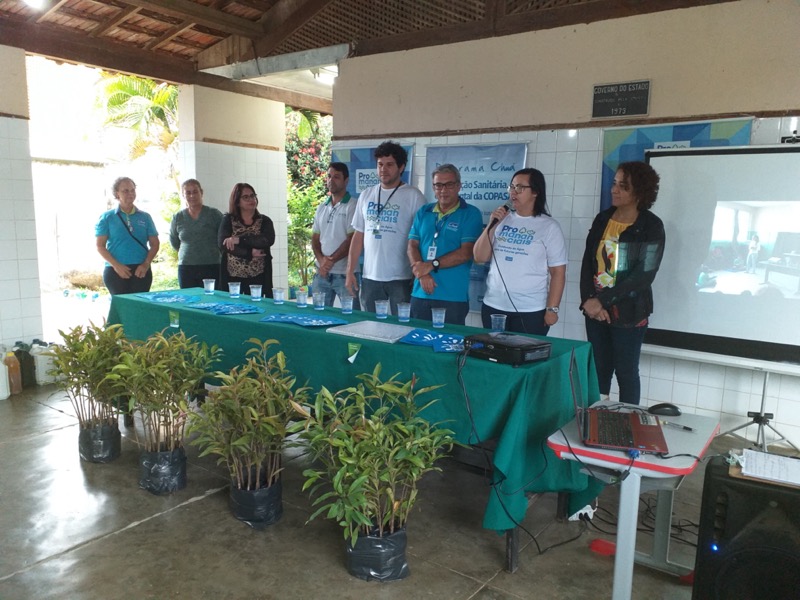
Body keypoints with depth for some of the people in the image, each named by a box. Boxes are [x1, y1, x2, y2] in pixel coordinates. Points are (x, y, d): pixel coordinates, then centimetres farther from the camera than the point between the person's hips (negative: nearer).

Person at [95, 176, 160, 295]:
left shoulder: (145, 217, 11)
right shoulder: (107, 217, 6)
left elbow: (154, 244, 10)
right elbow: (100, 246, 2)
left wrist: (146, 264, -6)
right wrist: (116, 265, -11)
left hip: (141, 271, 2)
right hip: (116, 271, -1)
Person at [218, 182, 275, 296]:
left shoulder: (264, 221, 5)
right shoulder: (228, 220, 5)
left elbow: (268, 240, -14)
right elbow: (223, 244, -10)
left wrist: (239, 240, -19)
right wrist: (250, 253, -18)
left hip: (257, 277, 0)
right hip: (232, 276, 0)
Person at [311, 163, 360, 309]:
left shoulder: (352, 206, -5)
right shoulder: (321, 208, 15)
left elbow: (352, 240, -11)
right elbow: (315, 238, 14)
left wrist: (331, 260, -13)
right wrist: (321, 260, -5)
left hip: (344, 273, -6)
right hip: (322, 273, 6)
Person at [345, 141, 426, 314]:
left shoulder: (413, 196, -3)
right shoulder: (366, 195, 11)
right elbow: (358, 236, 13)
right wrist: (350, 271, 9)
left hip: (401, 279, -4)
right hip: (370, 277, 4)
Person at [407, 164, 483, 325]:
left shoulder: (471, 214, -1)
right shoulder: (423, 212, 13)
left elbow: (466, 253, -10)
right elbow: (412, 246, 7)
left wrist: (431, 265, -14)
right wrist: (420, 272, -11)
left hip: (454, 297, -4)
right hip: (420, 293, 4)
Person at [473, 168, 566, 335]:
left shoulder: (549, 226, -3)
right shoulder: (502, 220, 7)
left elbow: (558, 272, -4)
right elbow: (480, 257, 4)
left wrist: (552, 309, -9)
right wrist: (492, 225, -6)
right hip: (493, 306, 4)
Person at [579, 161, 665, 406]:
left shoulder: (652, 227, -7)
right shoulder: (602, 219, 7)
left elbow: (644, 275, -14)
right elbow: (587, 262, 5)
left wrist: (602, 300, -16)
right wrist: (588, 300, -10)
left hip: (629, 313, -4)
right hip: (596, 310, 4)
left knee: (626, 372, 6)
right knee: (598, 369, 10)